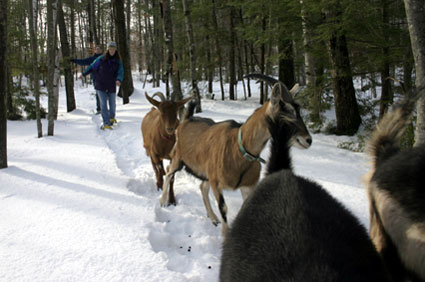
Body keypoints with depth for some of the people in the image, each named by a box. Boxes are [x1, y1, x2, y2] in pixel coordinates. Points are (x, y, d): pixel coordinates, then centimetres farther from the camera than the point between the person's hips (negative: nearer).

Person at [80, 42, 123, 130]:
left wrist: (118, 80, -32)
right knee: (103, 104, -9)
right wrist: (83, 74, 14)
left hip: (111, 87, 2)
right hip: (101, 86, -2)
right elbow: (92, 67, 8)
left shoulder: (118, 61, -1)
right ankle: (106, 123, -9)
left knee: (112, 104, 12)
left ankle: (112, 118, 40)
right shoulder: (101, 59, -4)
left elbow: (120, 72, -11)